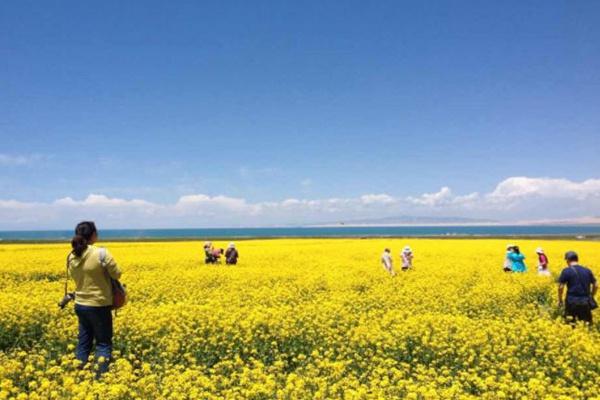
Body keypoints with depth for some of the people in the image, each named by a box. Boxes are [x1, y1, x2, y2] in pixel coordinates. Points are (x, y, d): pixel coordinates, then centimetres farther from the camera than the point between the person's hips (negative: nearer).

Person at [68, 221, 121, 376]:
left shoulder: (72, 257, -2)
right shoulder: (101, 253, -20)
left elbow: (74, 276, 11)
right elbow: (117, 274, -15)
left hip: (80, 304, 5)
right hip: (99, 305, -5)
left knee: (83, 342, 17)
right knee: (103, 342, 7)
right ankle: (101, 375, 1)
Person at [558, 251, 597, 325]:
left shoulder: (566, 271, -5)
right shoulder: (587, 270, 9)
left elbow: (560, 287, -9)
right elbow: (595, 286, 13)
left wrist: (560, 300, 4)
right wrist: (591, 297, 26)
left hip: (572, 302, -4)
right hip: (585, 302, 4)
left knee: (570, 324, 6)